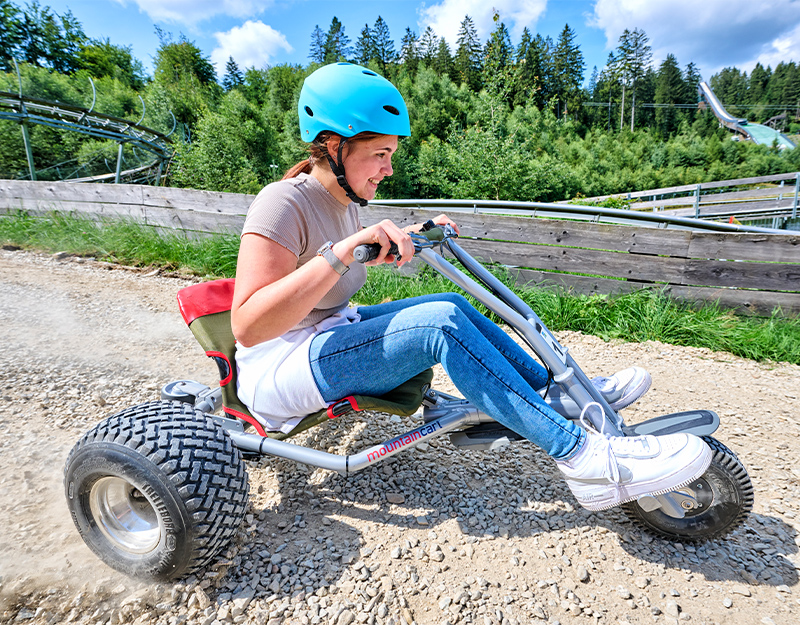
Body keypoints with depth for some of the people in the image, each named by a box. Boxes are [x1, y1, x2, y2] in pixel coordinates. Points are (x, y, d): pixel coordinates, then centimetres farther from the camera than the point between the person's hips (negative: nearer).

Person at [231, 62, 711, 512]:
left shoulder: (341, 200, 7)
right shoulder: (284, 203, -21)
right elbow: (247, 327, -34)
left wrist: (416, 233, 14)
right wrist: (346, 249, -40)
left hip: (329, 337, 9)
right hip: (279, 374, -9)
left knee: (450, 306, -2)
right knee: (441, 321, -28)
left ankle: (560, 394, 4)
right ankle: (584, 458, -26)